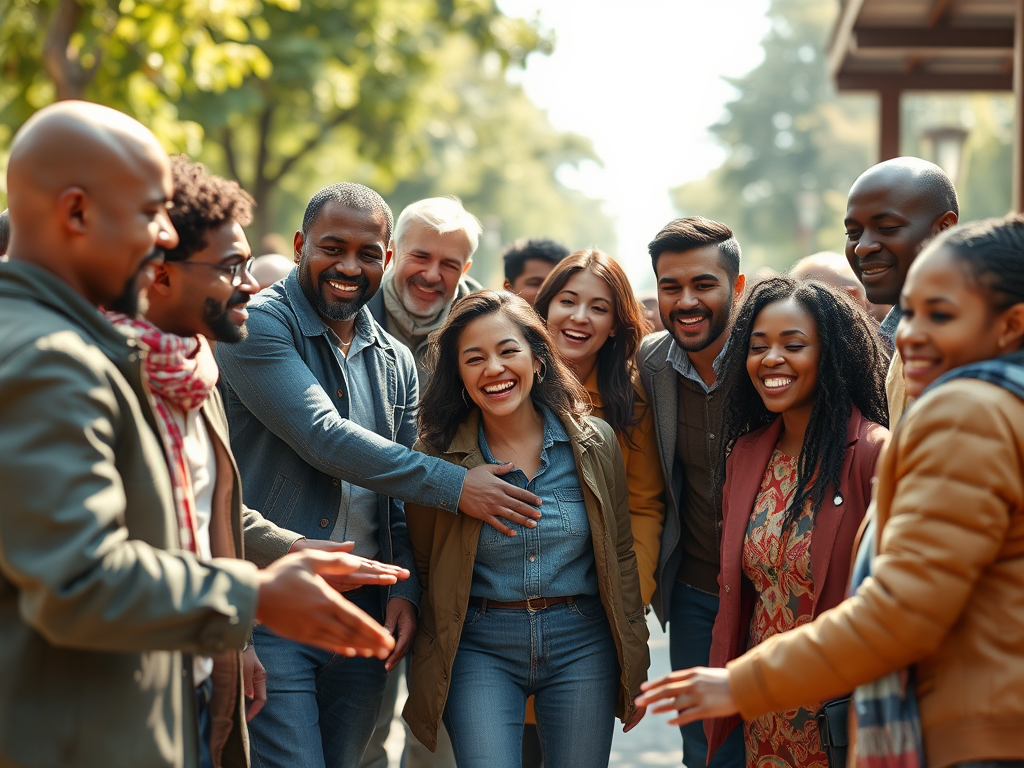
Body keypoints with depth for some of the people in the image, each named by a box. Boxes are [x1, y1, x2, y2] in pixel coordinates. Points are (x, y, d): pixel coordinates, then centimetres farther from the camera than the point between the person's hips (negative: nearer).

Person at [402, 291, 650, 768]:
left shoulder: (594, 442, 0)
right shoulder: (438, 455, -4)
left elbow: (620, 555, 7)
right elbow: (422, 569, 5)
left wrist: (635, 664, 8)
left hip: (581, 645, 2)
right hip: (481, 648, -1)